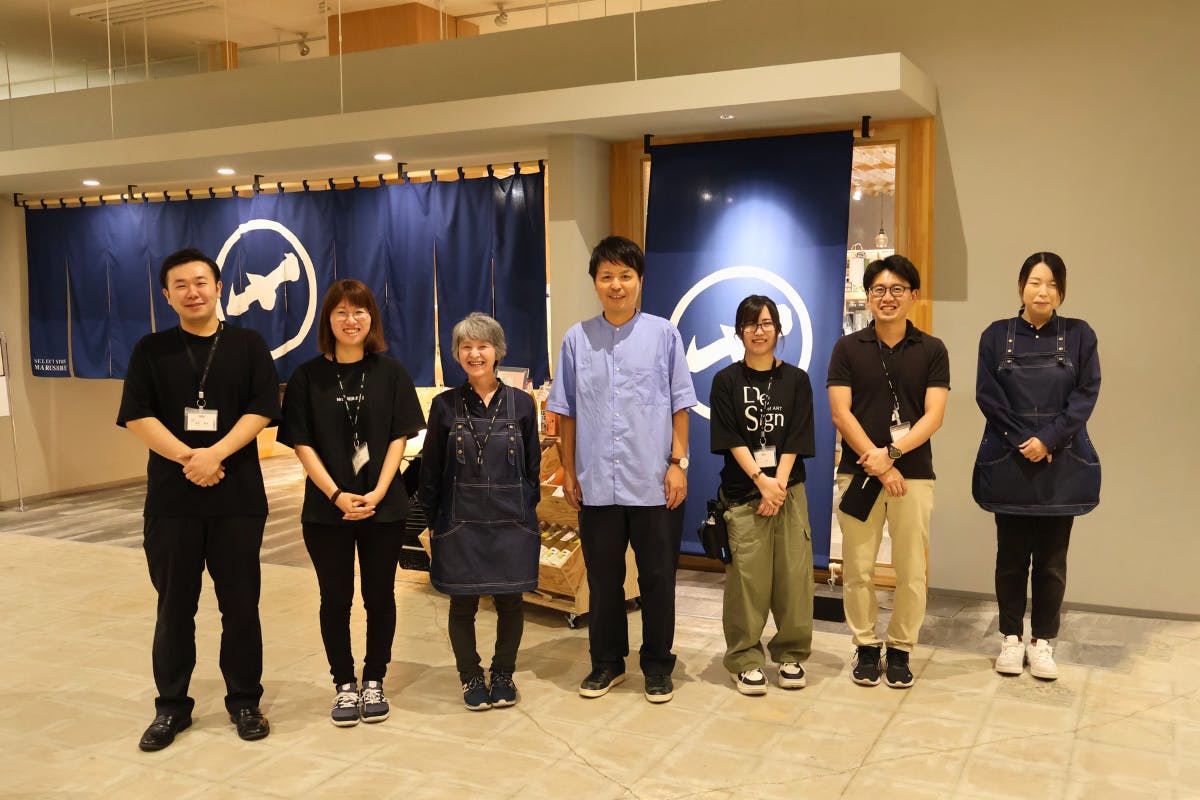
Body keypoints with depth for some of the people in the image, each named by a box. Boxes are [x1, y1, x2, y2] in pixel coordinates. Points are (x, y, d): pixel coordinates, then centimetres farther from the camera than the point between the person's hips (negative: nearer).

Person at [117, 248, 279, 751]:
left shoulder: (248, 346, 5)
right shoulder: (151, 351, 7)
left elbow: (261, 410, -4)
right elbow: (137, 416, -2)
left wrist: (216, 454, -18)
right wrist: (186, 457, -16)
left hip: (238, 497, -1)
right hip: (171, 498, 1)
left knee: (241, 605, 5)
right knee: (174, 606, 9)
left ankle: (244, 701, 19)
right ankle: (171, 707, 21)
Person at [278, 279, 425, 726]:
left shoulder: (390, 372, 1)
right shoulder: (308, 376, -1)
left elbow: (399, 438, -1)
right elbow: (302, 443, -3)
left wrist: (378, 493, -12)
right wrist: (337, 495, -13)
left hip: (383, 507, 0)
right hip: (326, 509, 0)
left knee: (379, 596, 9)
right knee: (335, 600, 8)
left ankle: (374, 681, 25)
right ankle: (344, 685, 23)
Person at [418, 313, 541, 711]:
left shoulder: (521, 402, 2)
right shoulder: (445, 405, 0)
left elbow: (533, 465, 6)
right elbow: (430, 469, 4)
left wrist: (527, 510, 3)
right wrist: (433, 520, 1)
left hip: (511, 523, 1)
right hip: (460, 523, 0)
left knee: (510, 602, 8)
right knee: (463, 604, 7)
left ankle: (503, 674, 27)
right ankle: (471, 677, 25)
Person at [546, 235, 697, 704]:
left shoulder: (664, 335, 0)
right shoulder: (577, 339, 4)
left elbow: (679, 405, 2)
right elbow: (567, 411, 8)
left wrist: (678, 462, -3)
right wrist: (568, 470, 6)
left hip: (654, 484, -1)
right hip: (597, 484, 2)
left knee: (657, 578, 8)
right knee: (603, 578, 12)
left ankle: (658, 665, 24)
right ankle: (607, 662, 28)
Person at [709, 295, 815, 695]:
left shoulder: (796, 380, 8)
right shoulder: (726, 381, 5)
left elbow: (797, 439, 2)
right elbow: (730, 438, -3)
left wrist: (779, 484, -10)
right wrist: (761, 479, -13)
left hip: (789, 489, 2)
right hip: (743, 491, -1)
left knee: (794, 573, 0)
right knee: (746, 575, -5)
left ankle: (791, 655, 15)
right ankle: (744, 660, 6)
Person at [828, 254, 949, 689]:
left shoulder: (931, 350, 4)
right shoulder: (847, 348, 4)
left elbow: (933, 416, -3)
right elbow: (840, 413, -3)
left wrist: (892, 453, -16)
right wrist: (875, 463, -11)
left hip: (913, 473, 0)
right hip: (858, 472, 0)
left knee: (911, 570, 4)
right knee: (858, 568, 4)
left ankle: (901, 649, 20)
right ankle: (866, 646, 20)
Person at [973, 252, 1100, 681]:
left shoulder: (1079, 335, 3)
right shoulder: (996, 335, 3)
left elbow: (1086, 393, -3)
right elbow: (987, 395, -2)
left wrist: (1049, 440, -13)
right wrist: (1021, 442, -10)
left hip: (1063, 464, 0)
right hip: (1009, 463, 0)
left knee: (1052, 559, 5)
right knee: (1012, 556, 7)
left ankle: (1042, 640, 18)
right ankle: (1011, 637, 20)